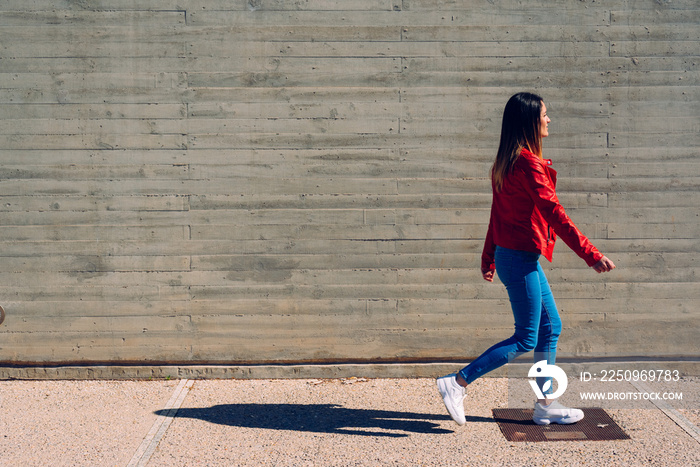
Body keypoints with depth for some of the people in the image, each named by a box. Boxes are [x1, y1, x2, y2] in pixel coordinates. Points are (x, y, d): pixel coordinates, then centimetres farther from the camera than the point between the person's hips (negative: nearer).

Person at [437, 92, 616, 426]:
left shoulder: (507, 162, 12)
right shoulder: (528, 163, -18)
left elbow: (497, 211, 18)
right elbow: (553, 213, -22)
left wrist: (489, 259, 25)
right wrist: (591, 255, -22)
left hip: (522, 258, 10)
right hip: (520, 258, -10)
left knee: (551, 326, 14)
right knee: (526, 339, -2)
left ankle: (546, 405, 20)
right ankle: (457, 383, 0)